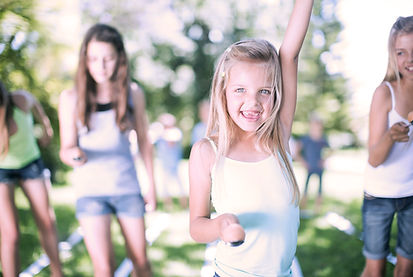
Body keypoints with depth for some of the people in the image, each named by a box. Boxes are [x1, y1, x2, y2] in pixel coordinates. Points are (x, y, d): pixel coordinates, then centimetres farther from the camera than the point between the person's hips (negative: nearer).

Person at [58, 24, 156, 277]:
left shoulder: (133, 93, -2)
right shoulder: (71, 98, -6)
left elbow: (144, 140, 6)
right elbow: (66, 148, -1)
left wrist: (152, 185, 9)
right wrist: (73, 154, -25)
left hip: (128, 187, 1)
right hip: (90, 189, -1)